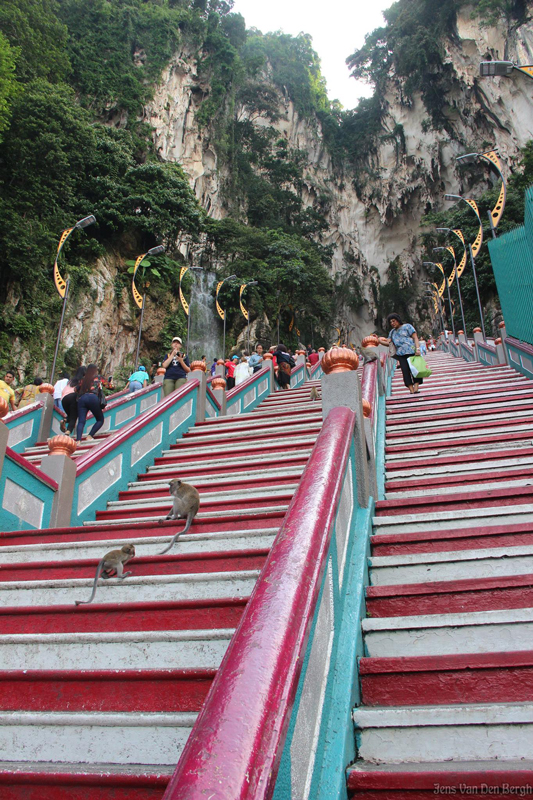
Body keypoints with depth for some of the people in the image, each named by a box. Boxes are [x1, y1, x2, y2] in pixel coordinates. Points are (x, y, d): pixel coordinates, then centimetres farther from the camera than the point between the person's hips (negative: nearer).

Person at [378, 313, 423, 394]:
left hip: (411, 352, -4)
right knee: (405, 371, -8)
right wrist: (378, 340, -4)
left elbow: (415, 337, 3)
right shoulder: (392, 332, 24)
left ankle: (416, 389, -11)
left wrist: (417, 349, -11)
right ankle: (411, 391, -11)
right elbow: (388, 342, 13)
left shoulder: (407, 326, 11)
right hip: (401, 354, 4)